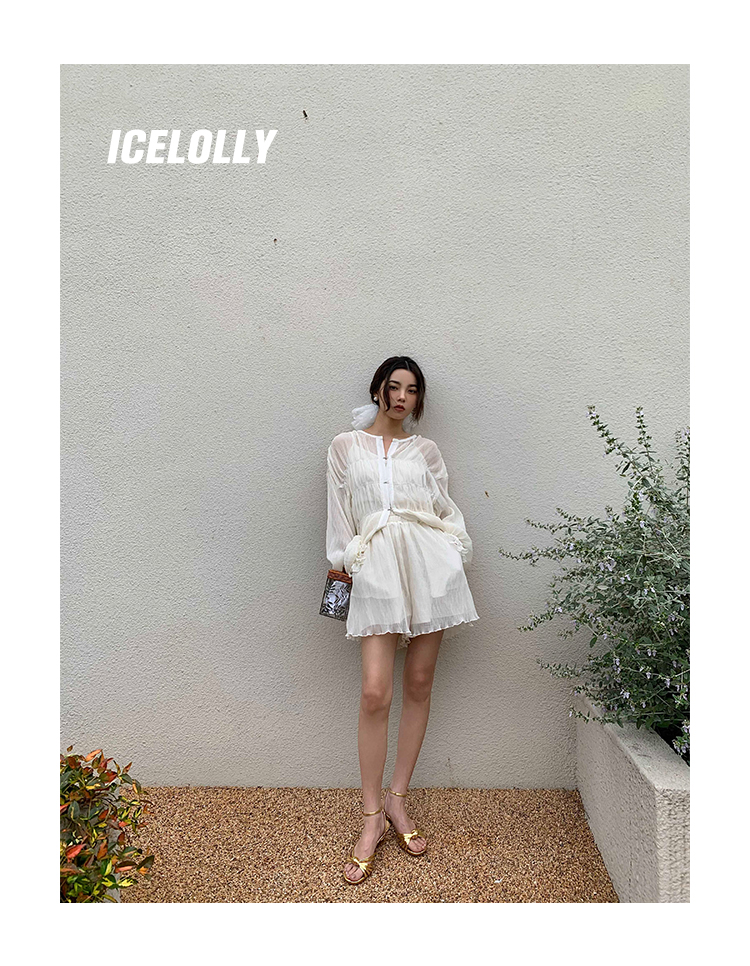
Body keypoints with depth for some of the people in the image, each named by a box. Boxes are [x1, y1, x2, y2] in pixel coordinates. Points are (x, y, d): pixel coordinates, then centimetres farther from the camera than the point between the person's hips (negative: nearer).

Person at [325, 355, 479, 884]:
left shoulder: (426, 450, 15)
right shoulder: (346, 445, 12)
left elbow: (447, 510, 16)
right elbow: (340, 513, 11)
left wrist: (458, 559, 8)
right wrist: (341, 563, 8)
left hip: (429, 564, 2)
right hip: (377, 567, -2)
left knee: (419, 684, 5)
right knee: (376, 692, -10)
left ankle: (398, 800, 20)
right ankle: (373, 818, 5)